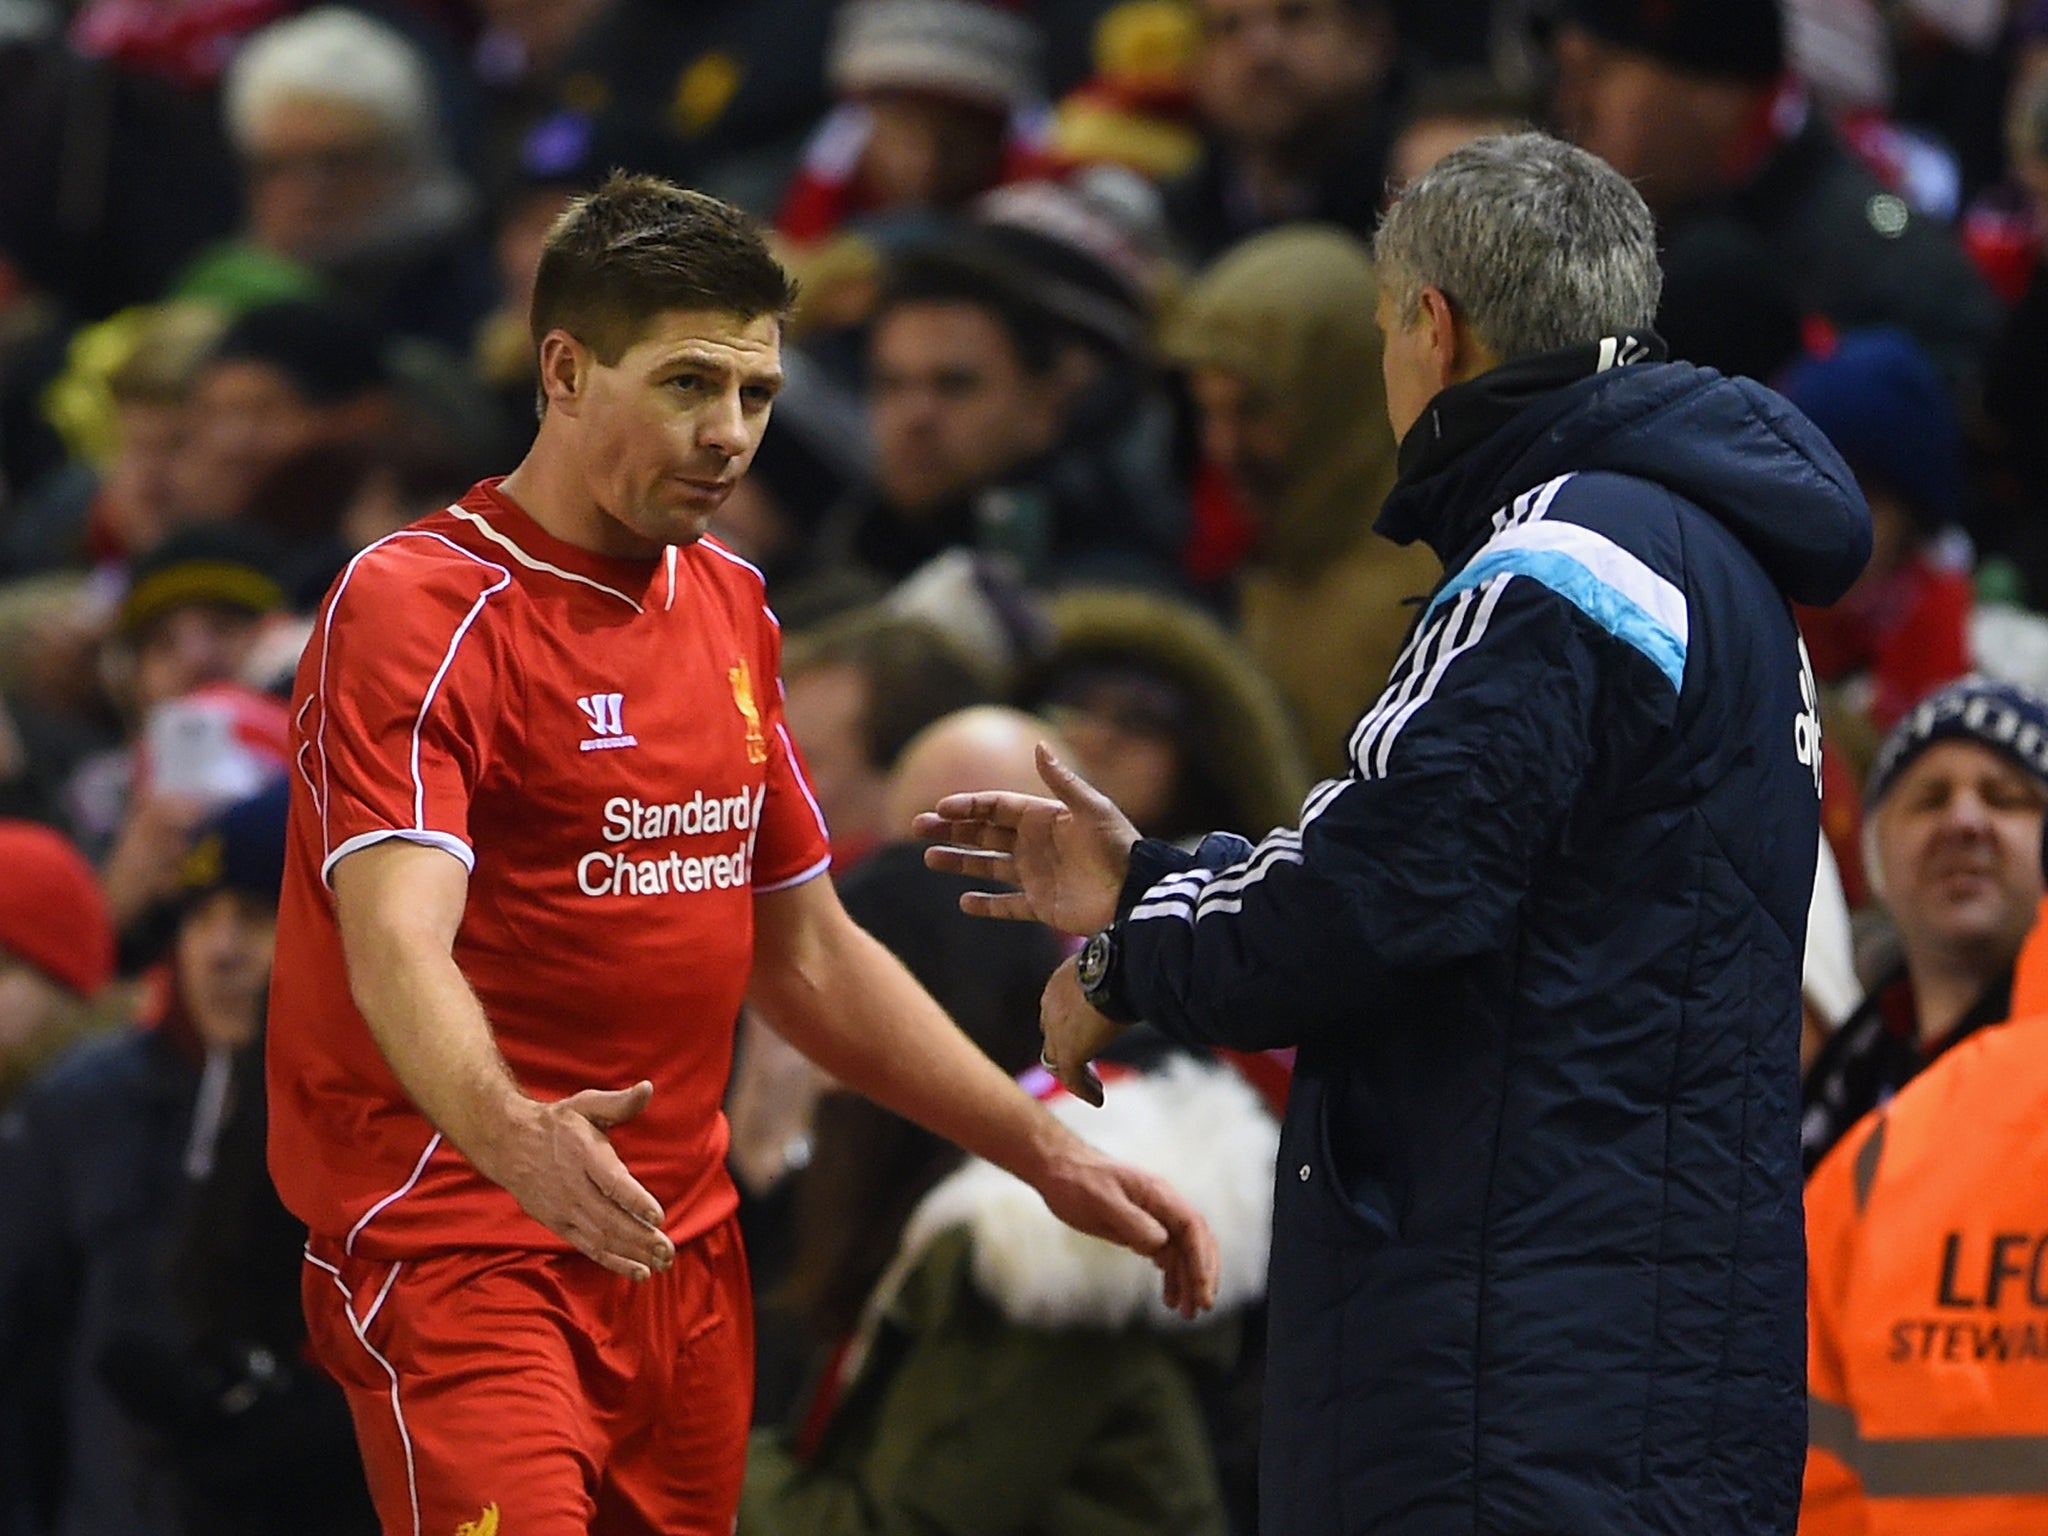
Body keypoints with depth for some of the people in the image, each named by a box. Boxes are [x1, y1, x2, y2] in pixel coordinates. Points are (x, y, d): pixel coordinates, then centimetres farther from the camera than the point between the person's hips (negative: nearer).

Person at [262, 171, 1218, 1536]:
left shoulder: (732, 609, 15)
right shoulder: (416, 606, -11)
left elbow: (807, 957, 23)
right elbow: (398, 943, -25)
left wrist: (1048, 1156, 17)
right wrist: (515, 1137, -45)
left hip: (684, 1257, 8)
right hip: (463, 1260, -7)